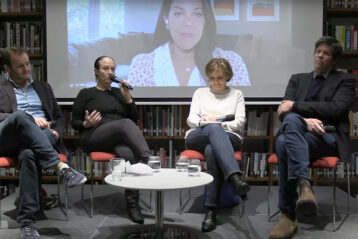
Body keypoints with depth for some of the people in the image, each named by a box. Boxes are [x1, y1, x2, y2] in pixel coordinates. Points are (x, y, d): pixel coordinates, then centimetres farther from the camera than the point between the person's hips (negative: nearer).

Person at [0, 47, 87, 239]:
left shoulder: (43, 87, 27)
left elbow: (59, 118, 24)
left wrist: (55, 132, -1)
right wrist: (30, 119, -13)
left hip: (41, 139, 1)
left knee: (28, 153, -38)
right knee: (20, 116, -37)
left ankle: (27, 222, -42)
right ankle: (60, 166, -45)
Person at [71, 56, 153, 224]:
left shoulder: (119, 92, 24)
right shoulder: (86, 93, 17)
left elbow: (135, 119, 16)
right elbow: (74, 122, 12)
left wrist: (127, 97, 3)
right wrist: (87, 124, -11)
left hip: (119, 140, 3)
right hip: (94, 138, -2)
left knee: (129, 154, -36)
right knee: (125, 123, -35)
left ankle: (132, 204, -33)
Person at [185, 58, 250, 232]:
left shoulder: (237, 94, 22)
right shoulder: (200, 93, 25)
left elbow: (240, 122, 8)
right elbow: (191, 119, 13)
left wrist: (217, 122, -8)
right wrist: (207, 121, -10)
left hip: (229, 137, 0)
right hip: (198, 136, 0)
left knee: (211, 150, -39)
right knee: (214, 129, -39)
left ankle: (211, 210, -43)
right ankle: (235, 177, -56)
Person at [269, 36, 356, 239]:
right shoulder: (298, 79, 23)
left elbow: (335, 109, -7)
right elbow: (284, 111, 8)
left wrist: (296, 105, -10)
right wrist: (304, 120, -14)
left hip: (328, 137, -3)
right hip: (300, 134, 3)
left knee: (284, 143, -34)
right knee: (292, 119, -36)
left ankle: (289, 214, -36)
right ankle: (304, 184, -46)